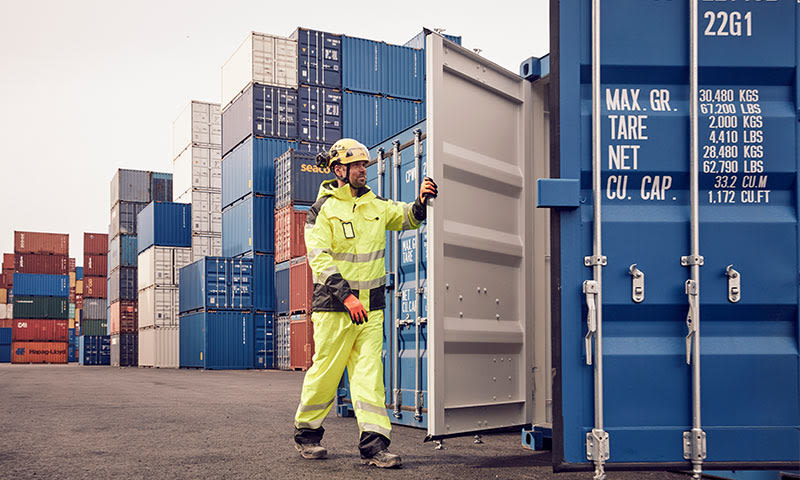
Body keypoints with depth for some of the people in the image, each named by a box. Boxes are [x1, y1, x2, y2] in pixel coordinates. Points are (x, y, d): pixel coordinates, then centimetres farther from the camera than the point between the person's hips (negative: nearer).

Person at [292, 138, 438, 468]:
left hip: (371, 306, 4)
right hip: (334, 305, -4)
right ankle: (306, 433, 22)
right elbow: (318, 258, -11)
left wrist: (421, 202, -10)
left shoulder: (375, 205, 12)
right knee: (326, 371, 2)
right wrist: (346, 296, -20)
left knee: (369, 372, -2)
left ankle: (374, 444, -4)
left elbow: (406, 218, 14)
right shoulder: (323, 210, -4)